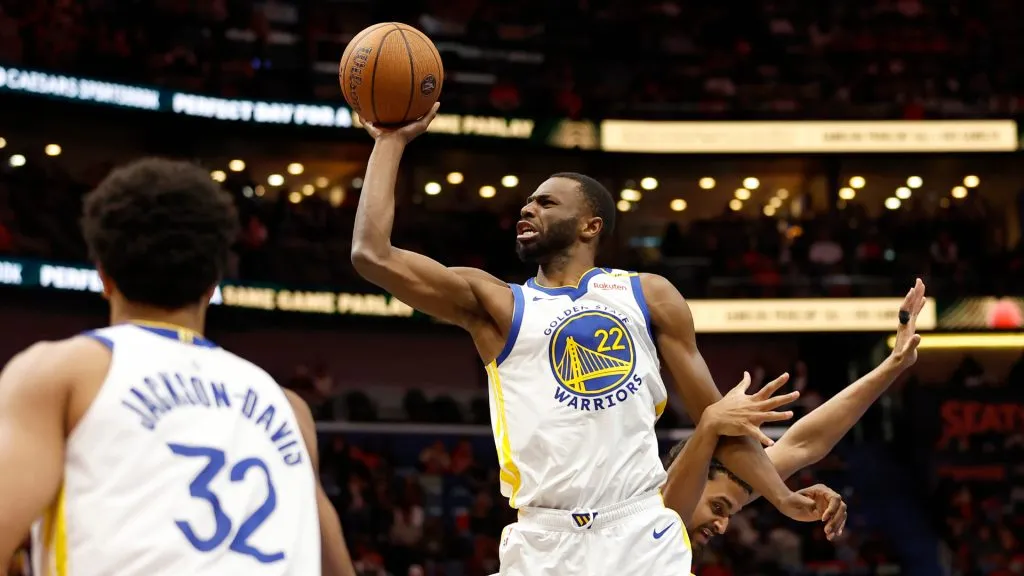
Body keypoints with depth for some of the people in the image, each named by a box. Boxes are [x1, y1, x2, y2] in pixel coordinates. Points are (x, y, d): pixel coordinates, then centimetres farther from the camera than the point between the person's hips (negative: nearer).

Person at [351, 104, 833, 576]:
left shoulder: (649, 296, 14)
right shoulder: (494, 304, 11)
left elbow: (713, 414, 15)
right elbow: (372, 255, 2)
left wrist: (781, 496, 5)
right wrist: (392, 141, 8)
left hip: (644, 533, 1)